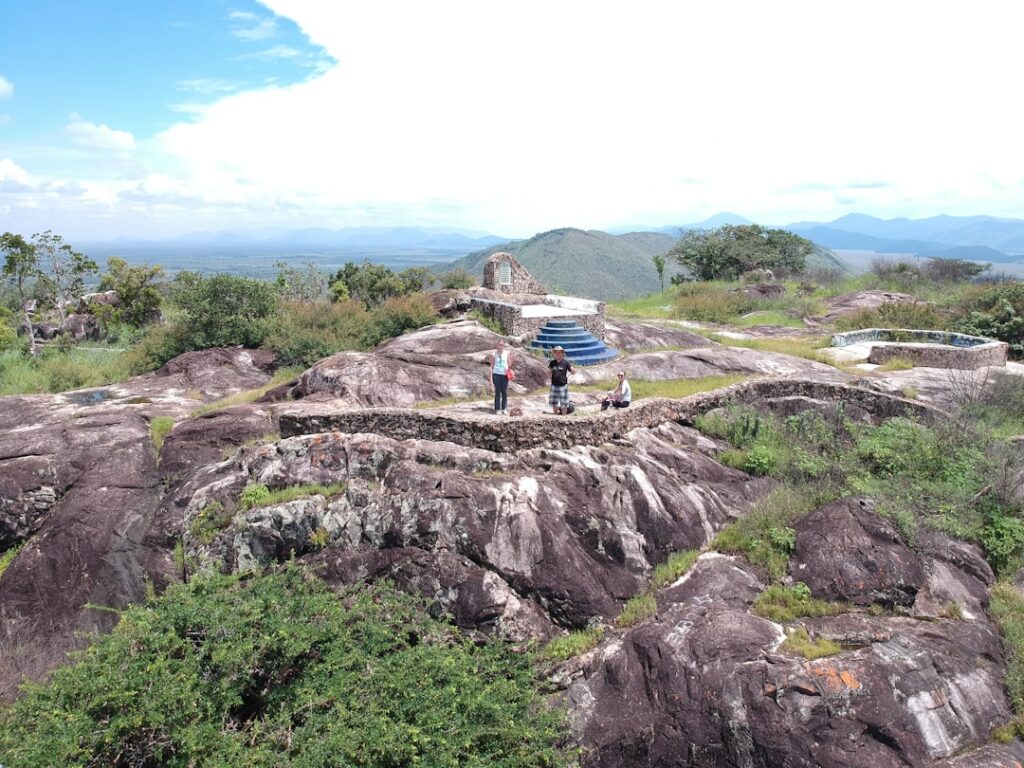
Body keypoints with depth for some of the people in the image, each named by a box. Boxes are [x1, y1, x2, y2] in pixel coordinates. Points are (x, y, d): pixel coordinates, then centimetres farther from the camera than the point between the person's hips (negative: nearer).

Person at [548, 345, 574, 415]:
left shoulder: (566, 362, -5)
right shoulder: (552, 363, 4)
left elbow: (573, 372, -4)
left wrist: (571, 368, -25)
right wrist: (549, 371, -11)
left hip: (563, 385, -3)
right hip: (554, 385, 3)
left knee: (563, 404, 2)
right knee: (554, 403, 10)